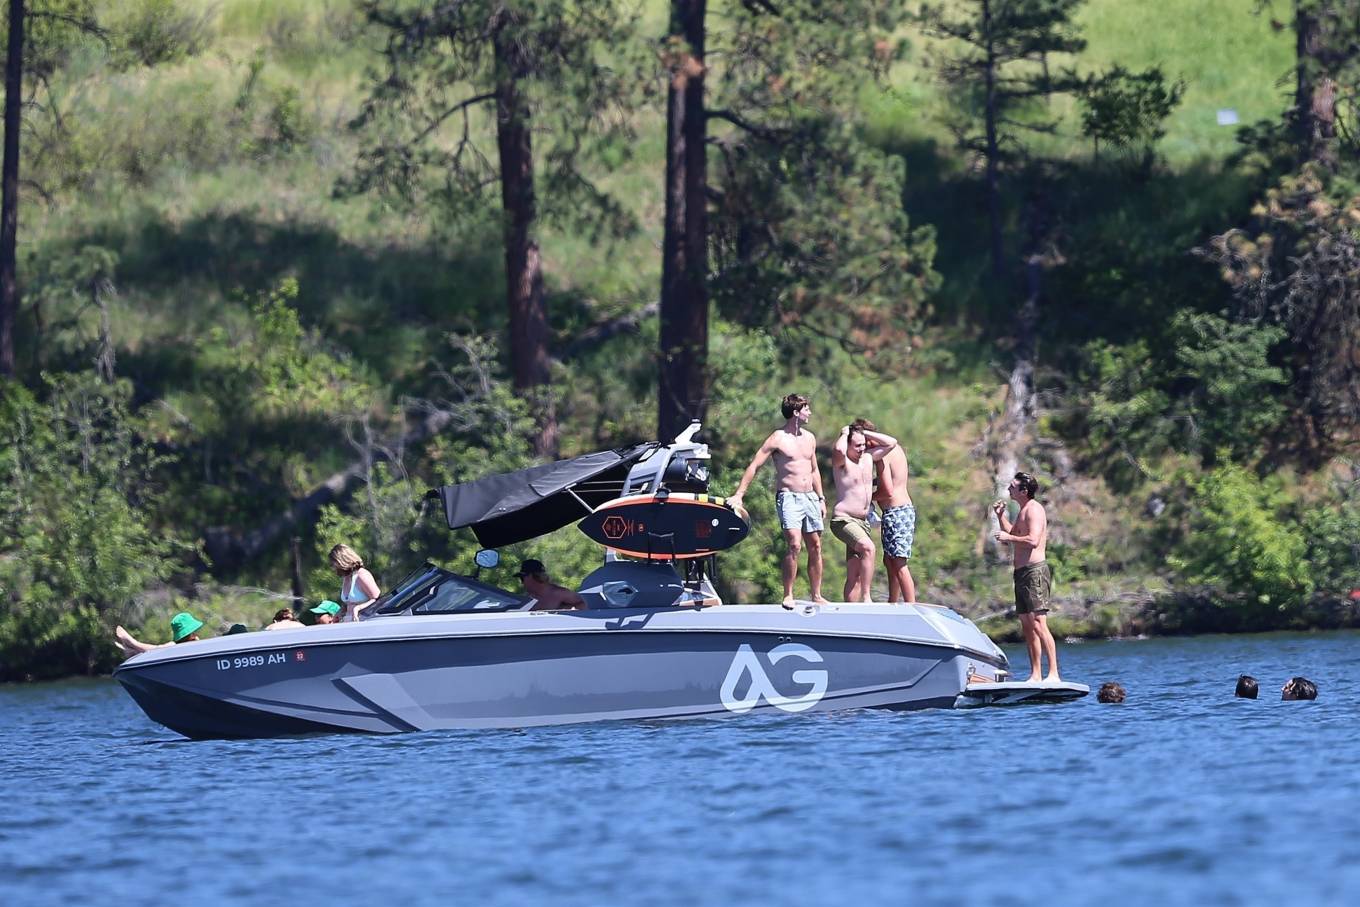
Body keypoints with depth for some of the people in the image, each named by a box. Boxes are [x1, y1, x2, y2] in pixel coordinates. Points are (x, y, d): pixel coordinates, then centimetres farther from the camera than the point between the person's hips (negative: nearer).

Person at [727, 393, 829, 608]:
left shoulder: (810, 438, 14)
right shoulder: (777, 439, -6)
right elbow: (754, 466, -9)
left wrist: (821, 499, 20)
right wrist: (739, 495, -15)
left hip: (810, 497, 6)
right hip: (788, 497, -6)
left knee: (815, 547, 6)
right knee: (794, 545, -20)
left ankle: (816, 595, 14)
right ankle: (788, 596, -15)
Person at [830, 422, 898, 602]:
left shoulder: (868, 457, 12)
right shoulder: (841, 461, -9)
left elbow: (891, 443, 16)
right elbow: (839, 450, -33)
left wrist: (864, 433, 8)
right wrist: (844, 434, -12)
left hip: (863, 522, 8)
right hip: (843, 520, -8)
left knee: (855, 574, 4)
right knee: (868, 548, -30)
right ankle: (866, 597, -29)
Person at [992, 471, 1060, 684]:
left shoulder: (1034, 509, -11)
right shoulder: (1023, 510, 19)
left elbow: (1033, 540, -24)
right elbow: (1012, 535, 33)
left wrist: (1008, 537, -13)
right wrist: (1001, 516, 20)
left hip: (1034, 570, -10)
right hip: (1021, 572, 10)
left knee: (1038, 624, -16)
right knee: (1026, 625, 8)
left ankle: (1053, 674, -19)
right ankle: (1035, 676, 10)